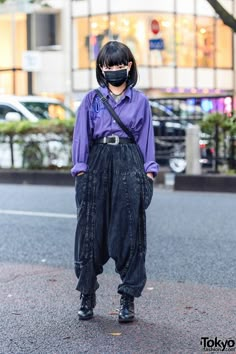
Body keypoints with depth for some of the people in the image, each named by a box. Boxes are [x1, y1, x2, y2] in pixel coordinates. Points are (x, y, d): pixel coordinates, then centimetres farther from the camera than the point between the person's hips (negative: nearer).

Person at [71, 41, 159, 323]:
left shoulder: (140, 101, 9)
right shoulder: (92, 99, 8)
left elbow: (146, 139, 9)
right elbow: (81, 137, 5)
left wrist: (149, 173, 1)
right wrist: (81, 172, -2)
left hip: (129, 167, 0)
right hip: (98, 164, 0)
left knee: (129, 232, -1)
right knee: (91, 231, 1)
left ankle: (128, 299, 6)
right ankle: (87, 296, 13)